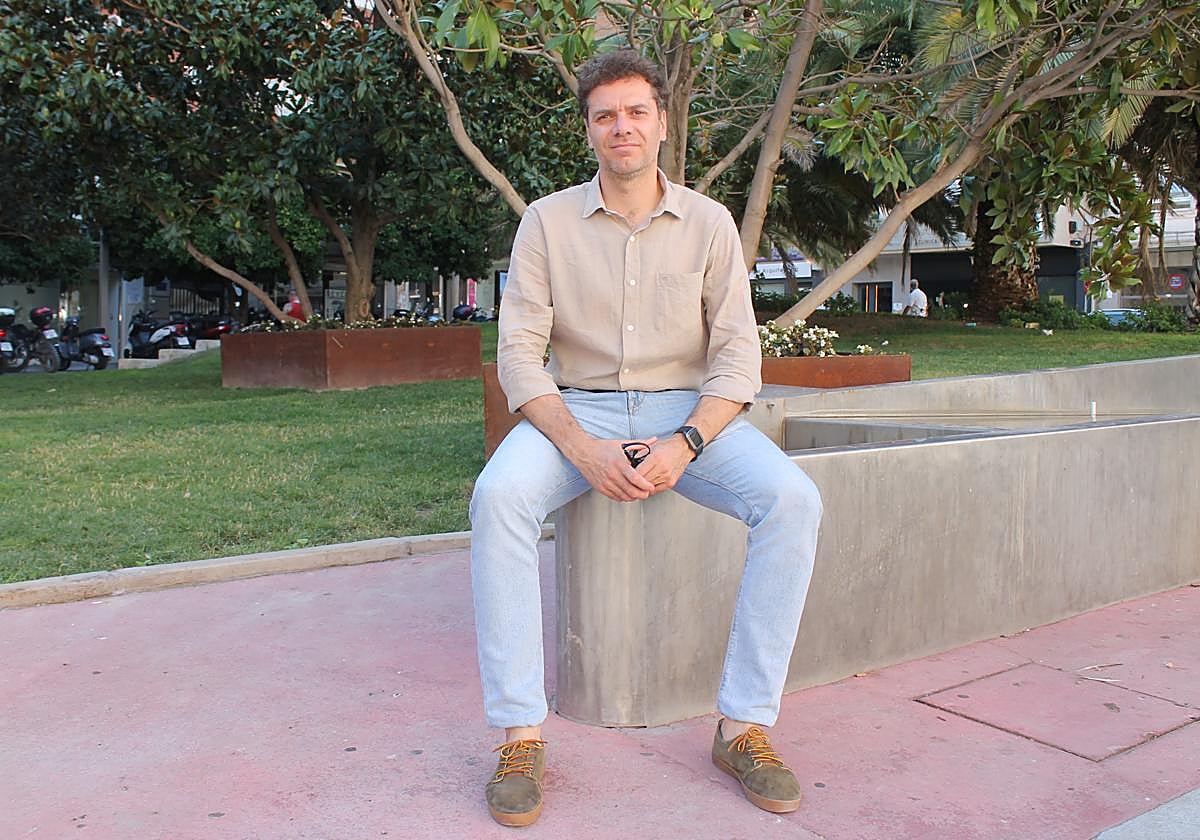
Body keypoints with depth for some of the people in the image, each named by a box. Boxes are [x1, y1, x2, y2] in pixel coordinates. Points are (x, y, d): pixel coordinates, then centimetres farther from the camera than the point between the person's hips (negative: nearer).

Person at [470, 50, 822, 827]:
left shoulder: (709, 223, 4)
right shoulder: (549, 221, 1)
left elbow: (738, 352, -2)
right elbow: (519, 351, -6)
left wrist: (685, 444, -20)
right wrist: (583, 450, -22)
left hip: (687, 411, 1)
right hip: (578, 409, 0)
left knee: (793, 499, -26)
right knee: (499, 495, -32)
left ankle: (745, 725, -16)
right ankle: (522, 735, -23)